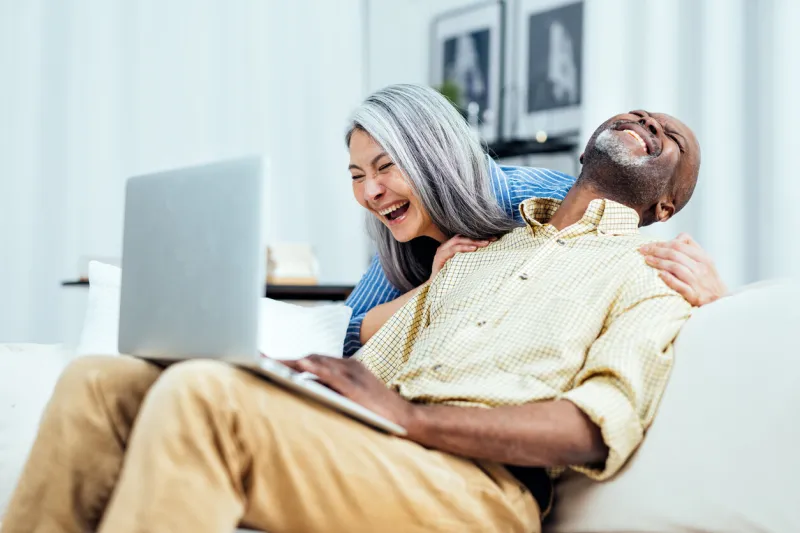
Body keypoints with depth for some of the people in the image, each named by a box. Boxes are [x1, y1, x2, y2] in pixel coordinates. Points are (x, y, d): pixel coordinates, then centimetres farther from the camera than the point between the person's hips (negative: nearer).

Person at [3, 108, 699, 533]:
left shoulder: (652, 274, 13)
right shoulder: (472, 251, 30)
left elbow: (599, 427, -7)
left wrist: (410, 416, -17)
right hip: (375, 452, 6)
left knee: (202, 394, -29)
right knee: (99, 383, -10)